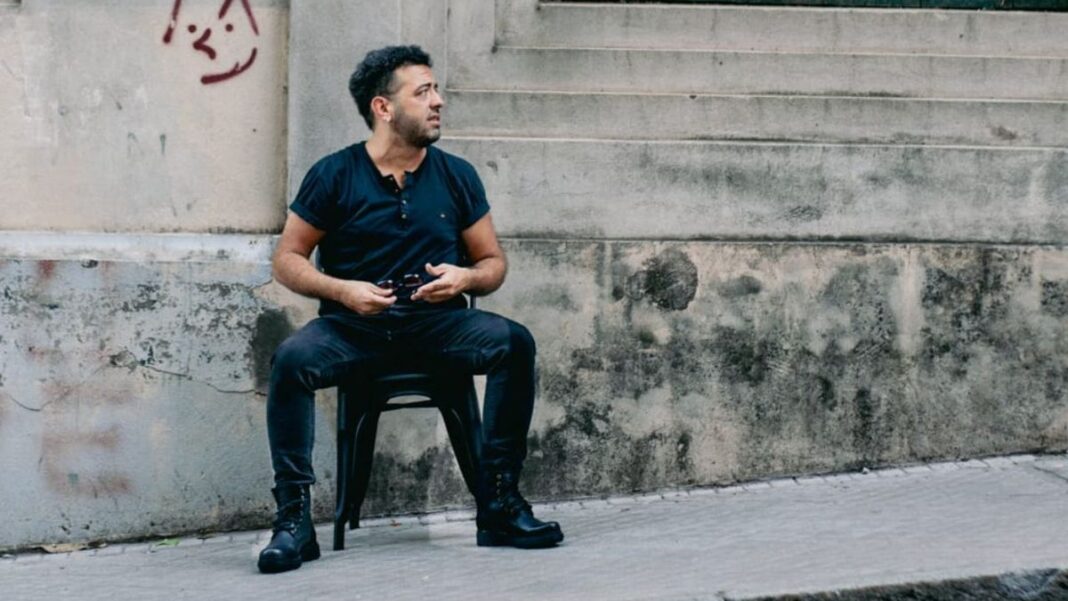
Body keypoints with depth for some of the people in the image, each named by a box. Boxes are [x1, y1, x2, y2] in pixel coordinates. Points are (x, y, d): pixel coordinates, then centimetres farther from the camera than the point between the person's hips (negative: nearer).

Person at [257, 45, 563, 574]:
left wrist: (465, 277, -10)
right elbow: (287, 259, 4)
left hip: (436, 321, 2)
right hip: (354, 324, -2)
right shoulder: (334, 176, 3)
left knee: (514, 343, -26)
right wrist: (343, 290, -13)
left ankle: (499, 504, -20)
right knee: (292, 359, -32)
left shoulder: (456, 177, 9)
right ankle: (294, 517, -25)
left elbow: (494, 263, 14)